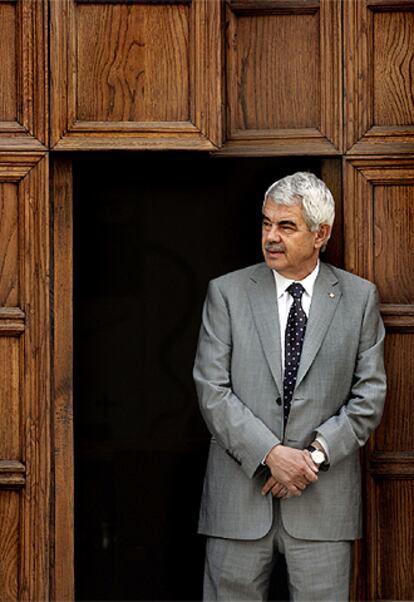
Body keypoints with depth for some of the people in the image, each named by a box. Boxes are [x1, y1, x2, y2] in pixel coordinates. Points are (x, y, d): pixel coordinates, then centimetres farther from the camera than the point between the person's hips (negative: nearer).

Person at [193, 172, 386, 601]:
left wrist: (316, 453, -11)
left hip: (323, 497, 0)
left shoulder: (359, 298, 5)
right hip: (240, 493, 0)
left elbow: (369, 396, 2)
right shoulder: (227, 292, 3)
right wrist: (270, 454, -14)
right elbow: (211, 391, -4)